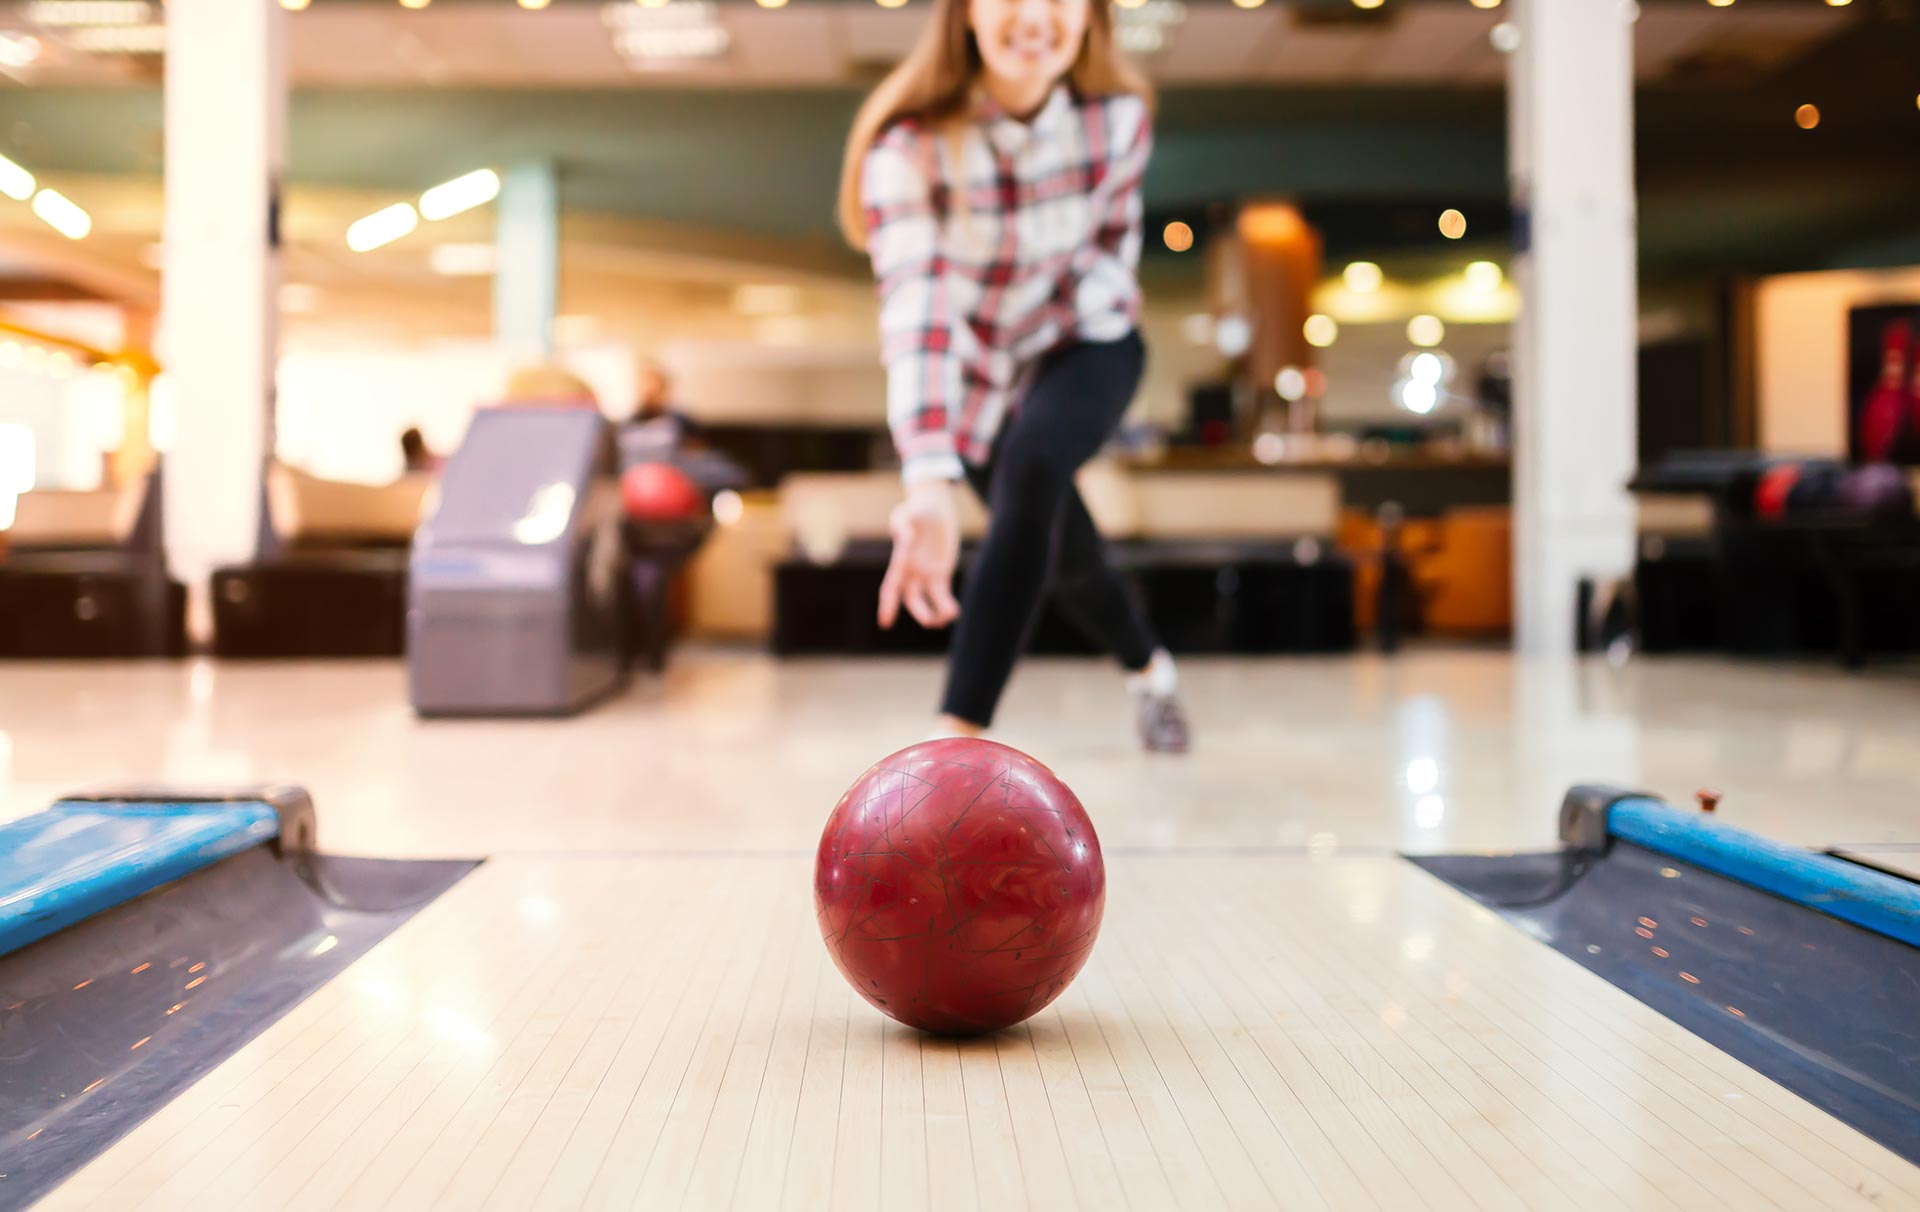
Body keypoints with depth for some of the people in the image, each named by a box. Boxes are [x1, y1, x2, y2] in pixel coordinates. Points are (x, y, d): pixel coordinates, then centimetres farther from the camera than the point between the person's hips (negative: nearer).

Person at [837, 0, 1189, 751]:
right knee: (1065, 557, 12)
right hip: (975, 368, 0)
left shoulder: (1120, 113, -21)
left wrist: (1092, 307, -18)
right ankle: (1150, 670, 49)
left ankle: (956, 740, -34)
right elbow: (913, 303, -44)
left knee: (1033, 464, -32)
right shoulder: (910, 140, -31)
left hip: (1085, 345, 0)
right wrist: (929, 483, -57)